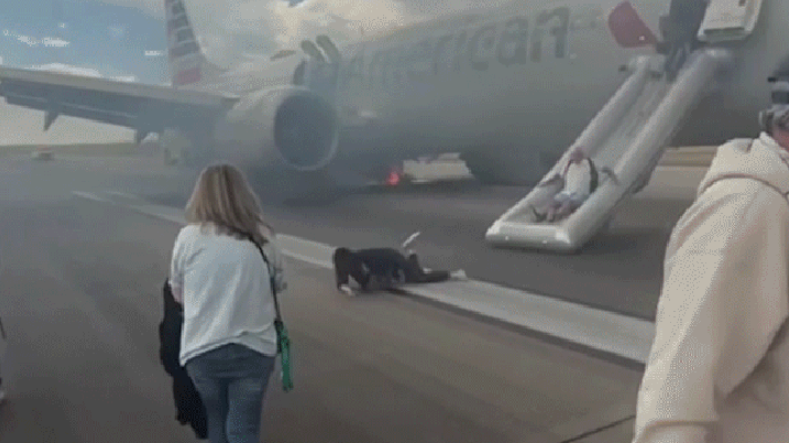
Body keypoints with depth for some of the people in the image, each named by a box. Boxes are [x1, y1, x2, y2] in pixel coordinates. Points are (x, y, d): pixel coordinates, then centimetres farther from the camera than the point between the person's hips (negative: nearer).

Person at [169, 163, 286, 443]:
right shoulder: (263, 238, -2)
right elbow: (279, 285, 11)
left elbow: (178, 294, 6)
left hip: (203, 349, 1)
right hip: (253, 348, 0)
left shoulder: (188, 237, -5)